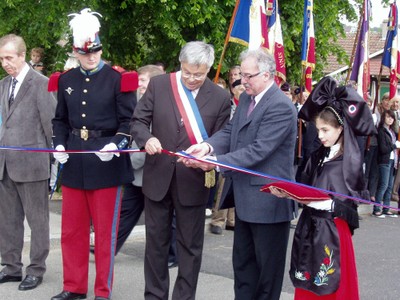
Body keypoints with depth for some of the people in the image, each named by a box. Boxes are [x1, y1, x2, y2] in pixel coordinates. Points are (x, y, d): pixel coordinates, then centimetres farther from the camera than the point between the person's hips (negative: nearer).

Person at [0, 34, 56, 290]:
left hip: (31, 163, -7)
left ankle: (37, 270, 14)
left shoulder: (40, 83, -8)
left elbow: (51, 122, -8)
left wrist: (55, 157, -7)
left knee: (37, 220, 4)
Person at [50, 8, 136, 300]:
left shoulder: (118, 78, -5)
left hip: (107, 163, -4)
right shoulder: (66, 80, 8)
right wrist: (59, 145, -2)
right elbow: (60, 120, 14)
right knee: (72, 231, 11)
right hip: (73, 164, 5)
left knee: (105, 232, 4)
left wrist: (116, 145, -21)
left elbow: (128, 120, -6)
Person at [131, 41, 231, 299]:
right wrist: (147, 139, -19)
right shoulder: (158, 85, -2)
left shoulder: (221, 98, -5)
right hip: (159, 176, 2)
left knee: (191, 245, 8)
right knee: (156, 241, 13)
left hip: (193, 180, -1)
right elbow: (138, 121, 2)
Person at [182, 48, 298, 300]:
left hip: (268, 198, -9)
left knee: (268, 265, 5)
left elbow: (258, 150, -25)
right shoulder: (246, 99, 10)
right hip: (245, 195, 9)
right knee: (243, 261, 18)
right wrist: (208, 146, -16)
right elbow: (230, 132, 5)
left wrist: (216, 162, -26)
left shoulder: (281, 107, -20)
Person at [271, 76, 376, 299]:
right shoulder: (317, 157, 8)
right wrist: (288, 193, -8)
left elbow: (356, 200, -12)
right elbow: (305, 189, 9)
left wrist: (328, 204, -22)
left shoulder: (351, 161, -10)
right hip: (309, 227, 6)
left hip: (333, 230, -6)